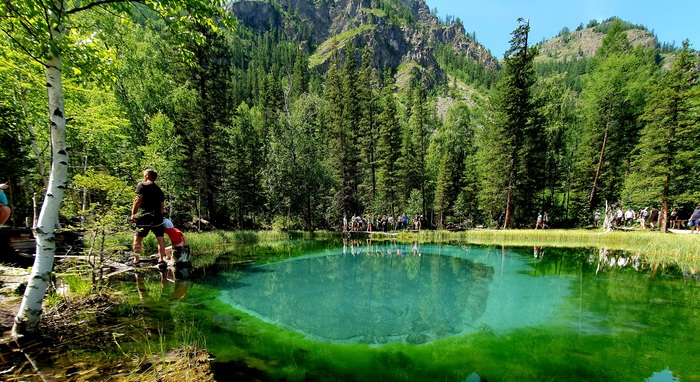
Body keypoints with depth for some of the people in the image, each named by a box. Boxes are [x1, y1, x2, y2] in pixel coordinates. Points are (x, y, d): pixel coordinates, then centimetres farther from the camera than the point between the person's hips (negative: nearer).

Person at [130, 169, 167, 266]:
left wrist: (133, 214, -7)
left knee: (138, 238, 9)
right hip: (157, 217, 4)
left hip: (143, 217, -4)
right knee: (160, 238, 9)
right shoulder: (160, 190, 19)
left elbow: (138, 200, -8)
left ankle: (136, 259, 9)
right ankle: (161, 259, 7)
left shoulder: (142, 185, 2)